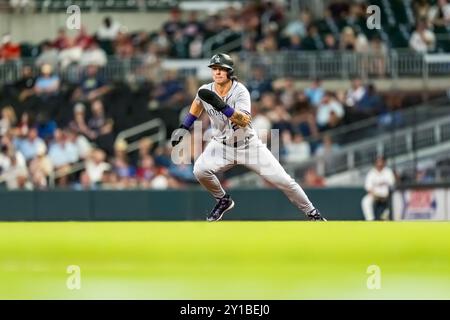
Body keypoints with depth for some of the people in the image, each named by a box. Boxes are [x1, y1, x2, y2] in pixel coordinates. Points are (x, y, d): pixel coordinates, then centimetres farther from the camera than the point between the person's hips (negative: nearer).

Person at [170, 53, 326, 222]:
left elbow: (245, 120, -40)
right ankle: (223, 200, 4)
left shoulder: (240, 91, -23)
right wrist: (184, 127, 12)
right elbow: (197, 104, 16)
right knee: (200, 170, -25)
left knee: (283, 180, -8)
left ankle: (311, 213, 12)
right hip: (221, 144, 3)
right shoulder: (206, 91, -10)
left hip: (248, 145, -3)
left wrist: (221, 106, -52)